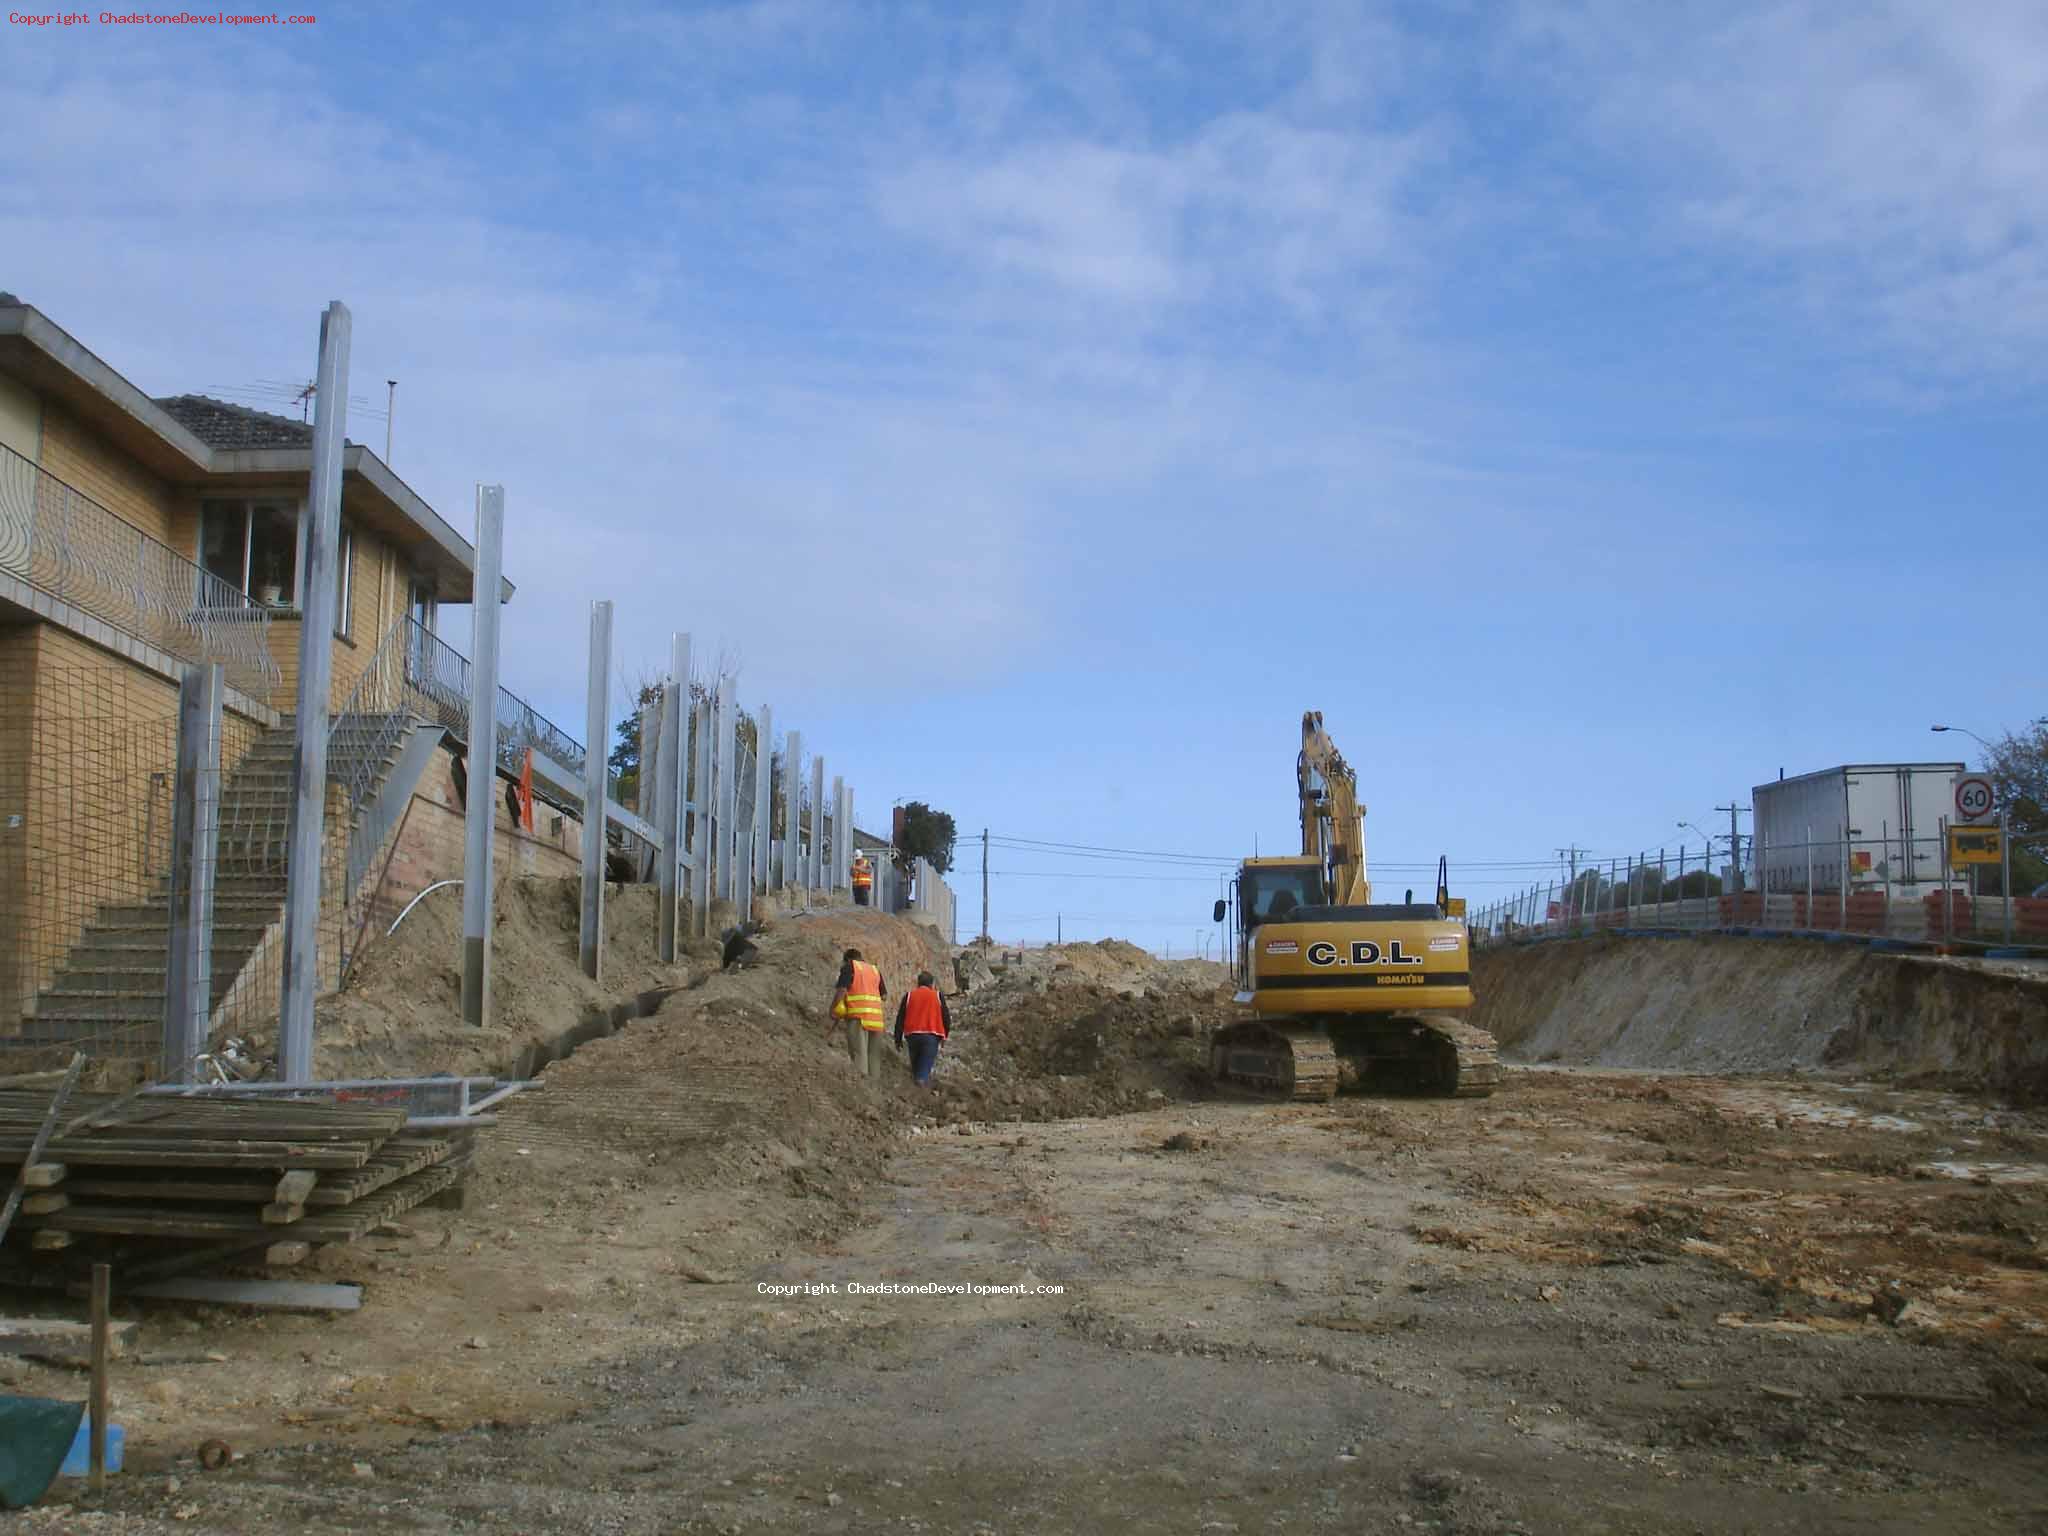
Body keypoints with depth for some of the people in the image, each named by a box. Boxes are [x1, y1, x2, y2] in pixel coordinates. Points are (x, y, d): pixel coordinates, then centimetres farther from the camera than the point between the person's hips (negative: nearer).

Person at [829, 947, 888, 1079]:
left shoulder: (849, 967, 5)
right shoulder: (875, 970, 22)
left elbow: (842, 989, -8)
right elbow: (884, 995, 18)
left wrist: (833, 1009, -4)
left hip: (858, 1015, -5)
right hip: (876, 1017, 5)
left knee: (858, 1050, -10)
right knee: (874, 1054, 9)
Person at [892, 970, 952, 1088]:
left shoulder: (909, 995, 10)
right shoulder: (937, 995, 7)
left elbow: (900, 1018, 8)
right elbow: (946, 1017, 9)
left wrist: (898, 1039, 12)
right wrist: (945, 1035, 23)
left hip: (912, 1035, 2)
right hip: (931, 1036, -2)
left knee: (915, 1065, 20)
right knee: (926, 1065, -7)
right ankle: (922, 1080, -28)